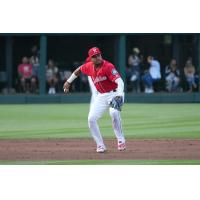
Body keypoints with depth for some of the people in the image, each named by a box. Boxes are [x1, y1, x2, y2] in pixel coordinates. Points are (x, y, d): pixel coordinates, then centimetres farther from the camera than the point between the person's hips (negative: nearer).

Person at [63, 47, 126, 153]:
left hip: (114, 93, -7)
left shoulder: (108, 66, -23)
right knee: (91, 119, -4)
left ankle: (121, 141, -20)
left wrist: (119, 95, -49)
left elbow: (119, 81, -33)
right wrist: (68, 82, 22)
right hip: (101, 96, 7)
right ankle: (100, 146, 7)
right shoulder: (89, 66, -3)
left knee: (114, 112, -34)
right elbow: (79, 70, 20)